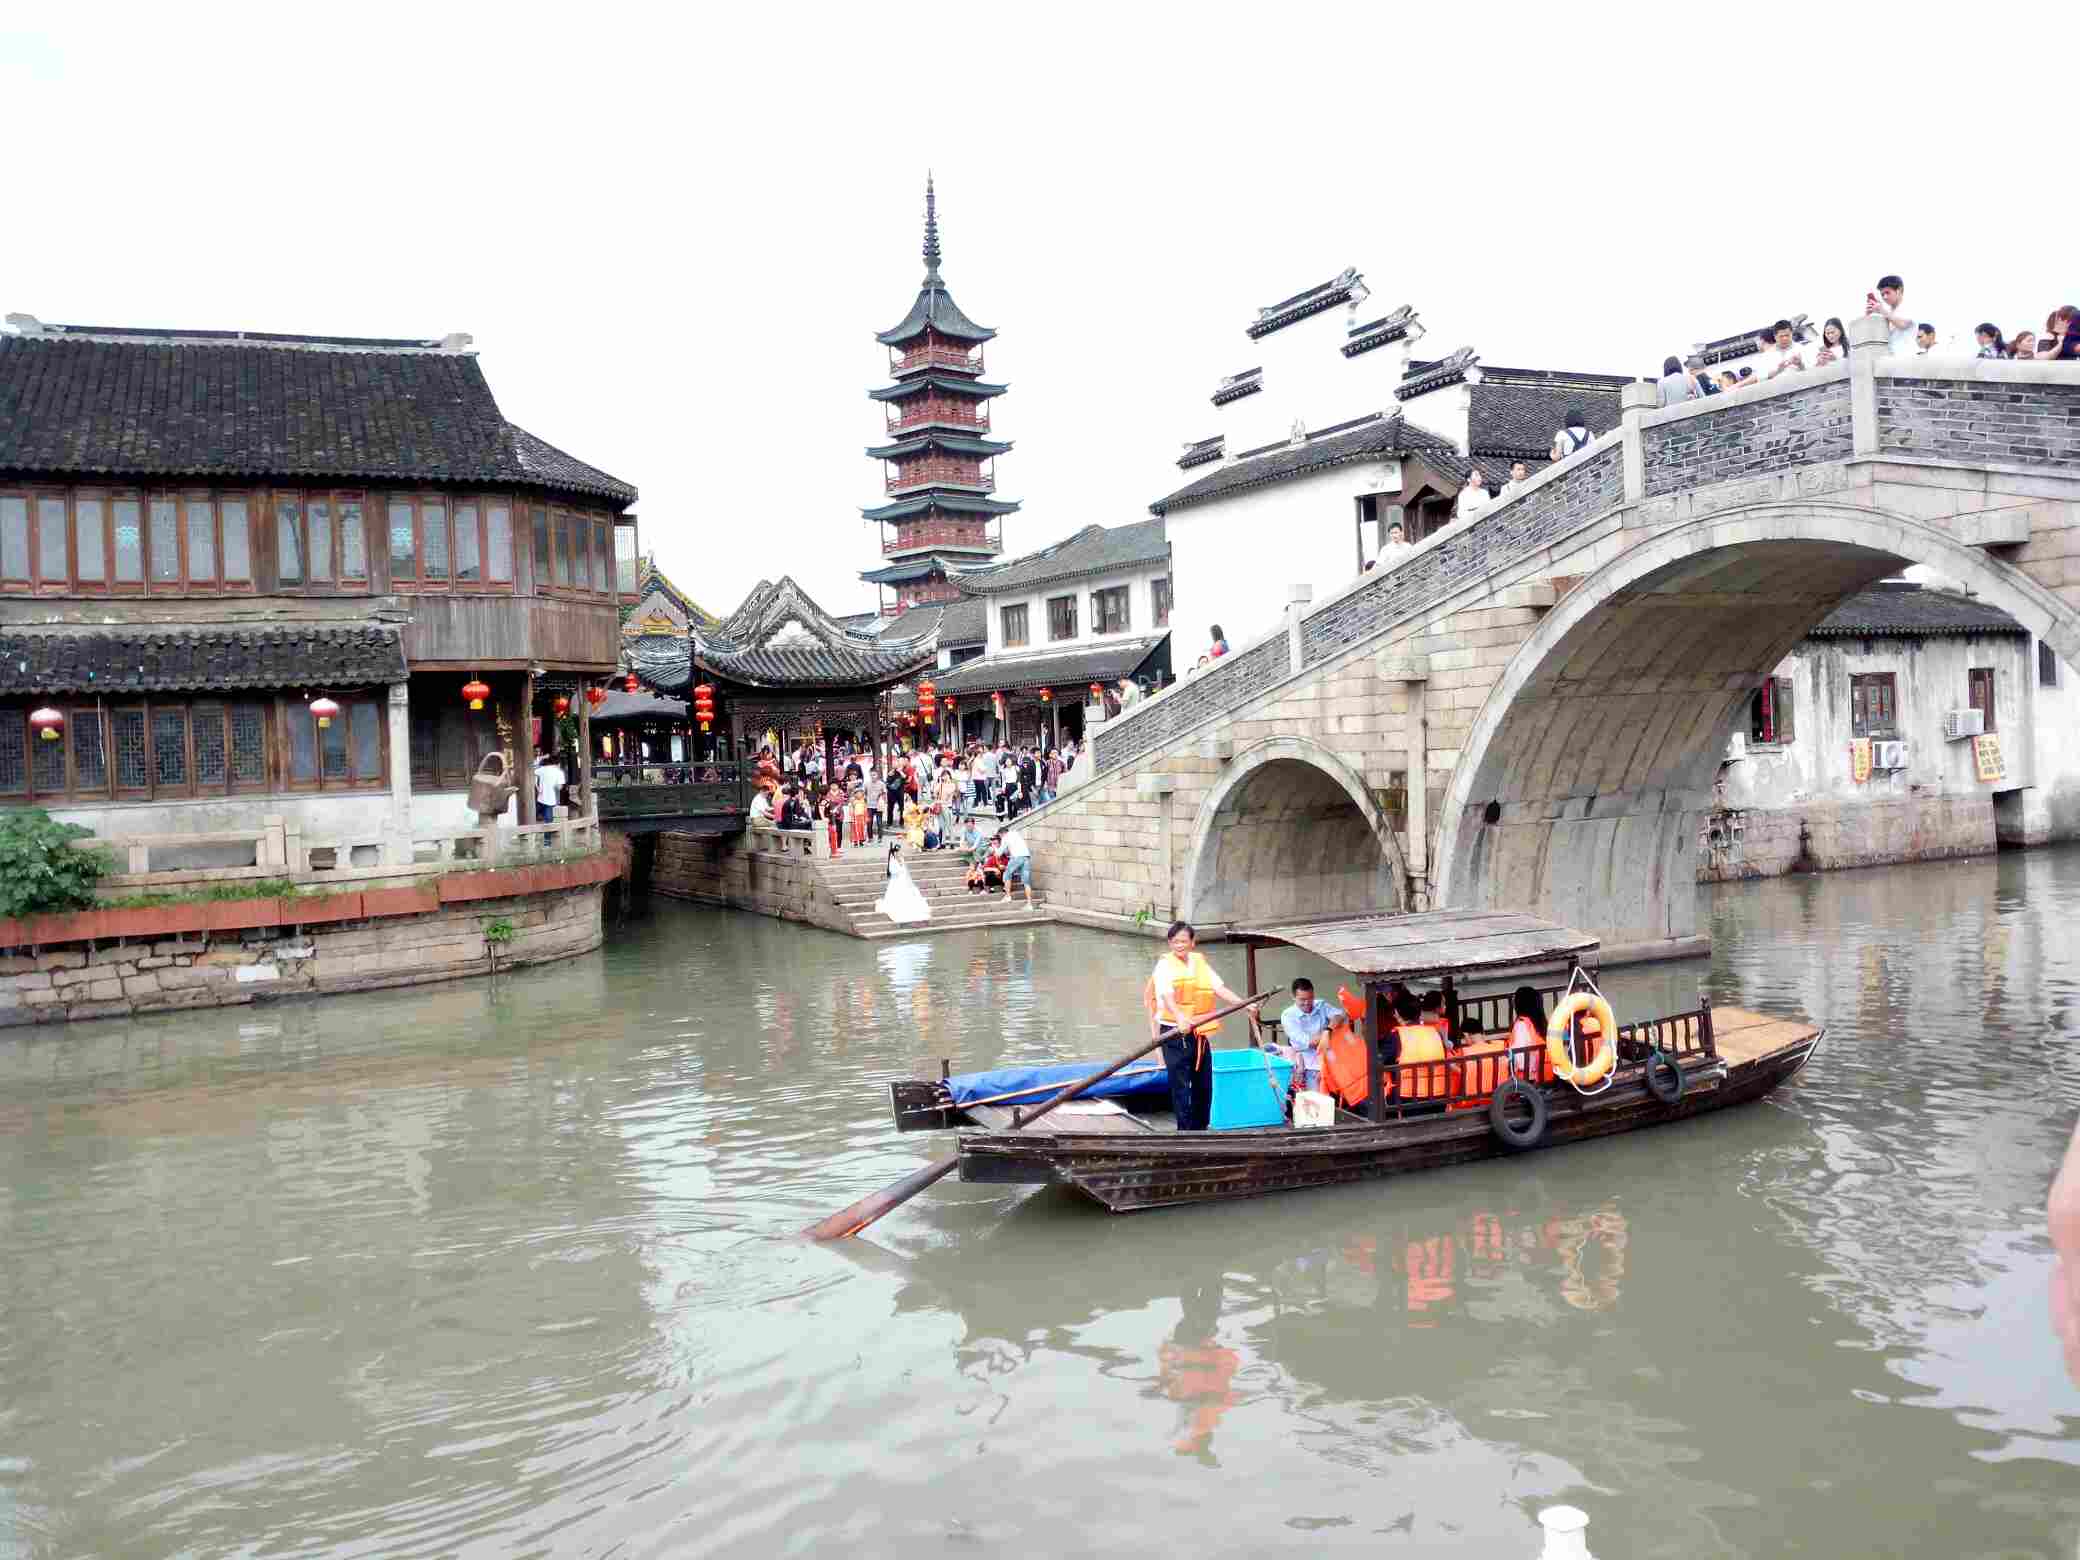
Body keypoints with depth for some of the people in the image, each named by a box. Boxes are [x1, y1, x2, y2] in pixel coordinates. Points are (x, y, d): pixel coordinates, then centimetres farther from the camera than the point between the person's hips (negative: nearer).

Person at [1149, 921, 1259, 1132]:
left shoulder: (1200, 962, 11)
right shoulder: (1165, 964, -7)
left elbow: (1219, 989, 5)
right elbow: (1167, 996, -23)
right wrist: (1180, 1018, -41)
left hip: (1199, 1033, 6)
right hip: (1174, 1033, -6)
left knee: (1203, 1084, 10)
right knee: (1181, 1085, -5)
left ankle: (1200, 1127, 23)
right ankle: (1185, 1128, 0)